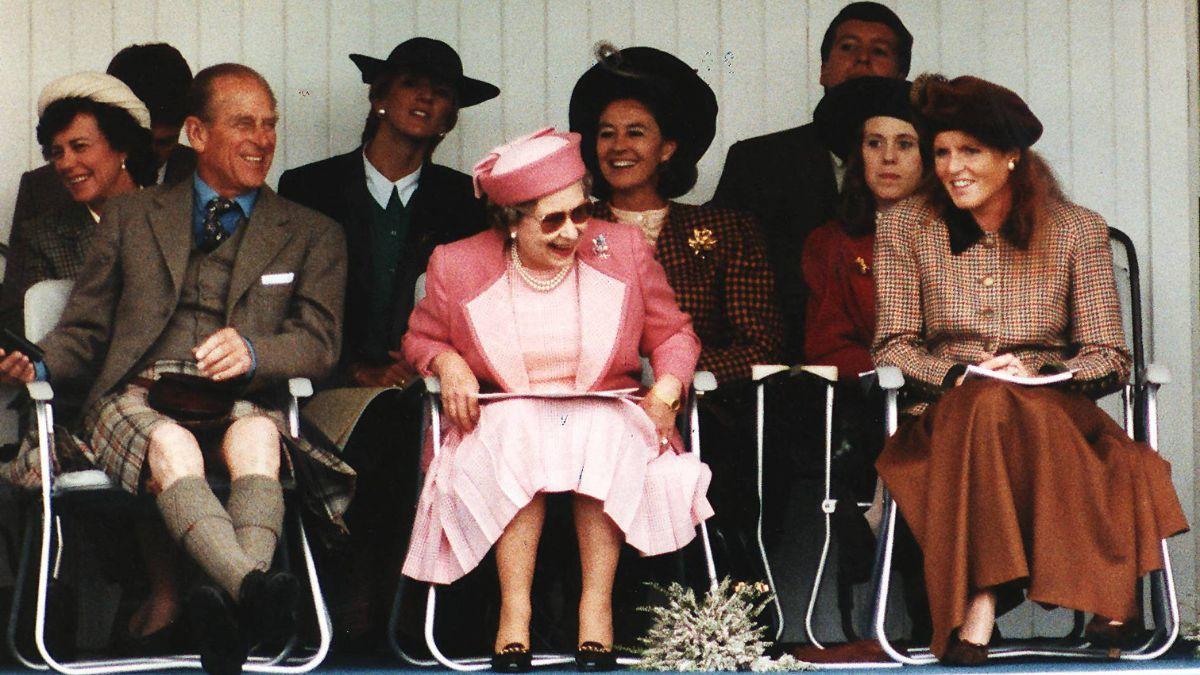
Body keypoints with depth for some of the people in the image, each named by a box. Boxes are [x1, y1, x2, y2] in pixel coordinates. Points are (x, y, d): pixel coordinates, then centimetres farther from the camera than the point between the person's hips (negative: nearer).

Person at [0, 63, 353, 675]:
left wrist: (252, 353, -15)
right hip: (136, 400, 0)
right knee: (171, 446, -38)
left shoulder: (311, 235, 22)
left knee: (256, 437, -38)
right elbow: (84, 333, 21)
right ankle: (255, 590, -64)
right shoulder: (131, 217, 24)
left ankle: (236, 601, -65)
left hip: (242, 406, 0)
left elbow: (319, 345, 9)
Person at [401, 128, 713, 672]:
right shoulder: (458, 266, 1)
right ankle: (514, 608, -34)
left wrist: (667, 387, -10)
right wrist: (446, 362, -7)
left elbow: (673, 335, 11)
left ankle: (597, 606, -31)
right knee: (519, 433, -36)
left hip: (607, 420, 1)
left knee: (604, 434, -35)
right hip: (504, 425, 0)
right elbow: (421, 339, 16)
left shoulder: (624, 249, 3)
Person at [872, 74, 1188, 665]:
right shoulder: (905, 228, 8)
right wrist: (959, 376, -16)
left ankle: (982, 600, -41)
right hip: (946, 414, 0)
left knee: (1002, 409, -37)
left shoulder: (1077, 231, 7)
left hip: (1054, 412, 0)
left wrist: (1040, 373, -17)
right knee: (987, 404, -37)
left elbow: (1110, 358, 3)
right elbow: (893, 347, 4)